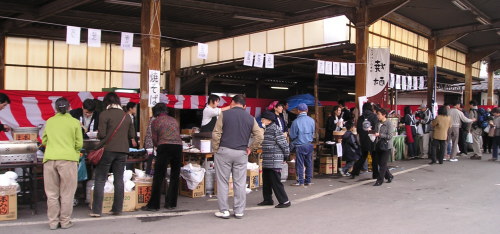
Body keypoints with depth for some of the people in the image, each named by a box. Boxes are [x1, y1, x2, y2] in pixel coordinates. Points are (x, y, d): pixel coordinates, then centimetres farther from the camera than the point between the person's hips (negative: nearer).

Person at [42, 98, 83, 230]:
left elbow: (44, 141, 17)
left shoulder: (49, 121, 9)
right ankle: (65, 221, 10)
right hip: (68, 159, -3)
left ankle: (53, 222, 15)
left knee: (52, 193, 10)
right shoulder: (74, 122, 1)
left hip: (50, 159, 3)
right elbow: (79, 144, 3)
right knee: (66, 193, 6)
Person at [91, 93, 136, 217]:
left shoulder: (104, 114, -6)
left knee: (100, 180, 3)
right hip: (122, 151, 4)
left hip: (108, 150, -4)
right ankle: (117, 209, 13)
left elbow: (101, 134, -10)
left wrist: (99, 136, 12)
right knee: (119, 180, 10)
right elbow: (132, 135, 12)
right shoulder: (126, 116, 9)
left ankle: (96, 210, 2)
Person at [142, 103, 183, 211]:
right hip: (178, 147, 4)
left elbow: (155, 140, 10)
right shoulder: (174, 120, 20)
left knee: (158, 178, 0)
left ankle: (154, 205, 2)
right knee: (174, 177, 11)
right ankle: (171, 203, 15)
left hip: (164, 147, -4)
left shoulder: (155, 122, 9)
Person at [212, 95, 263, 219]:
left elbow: (216, 134, -7)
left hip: (224, 151, -2)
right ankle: (239, 211, 13)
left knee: (222, 182, 6)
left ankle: (224, 210, 9)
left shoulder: (224, 114, -2)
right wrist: (250, 148, 10)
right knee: (240, 183, 8)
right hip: (241, 153, 2)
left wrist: (216, 149, 3)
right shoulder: (250, 118, 7)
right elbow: (259, 135, 2)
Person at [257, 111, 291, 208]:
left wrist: (285, 155, -6)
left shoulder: (275, 129, -15)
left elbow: (283, 143, -14)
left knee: (275, 182, -6)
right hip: (266, 162, 10)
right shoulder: (267, 129, 14)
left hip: (274, 162, -10)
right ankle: (268, 200, 27)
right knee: (266, 182, 15)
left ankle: (284, 201, 2)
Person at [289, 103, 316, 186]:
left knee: (300, 164, 3)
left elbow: (292, 135, -6)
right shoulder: (312, 120, -1)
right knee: (309, 163, 12)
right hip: (309, 144, 4)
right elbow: (313, 133, 10)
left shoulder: (296, 121, -14)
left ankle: (300, 181, 5)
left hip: (300, 145, -4)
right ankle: (308, 180, 18)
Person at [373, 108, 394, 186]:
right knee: (379, 163, 11)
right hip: (379, 146, 7)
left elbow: (390, 136, -16)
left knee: (383, 164, -4)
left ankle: (380, 180, 3)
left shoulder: (389, 124, -10)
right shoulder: (379, 124, 9)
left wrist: (379, 135, -20)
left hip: (386, 146, -7)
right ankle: (389, 176, 29)